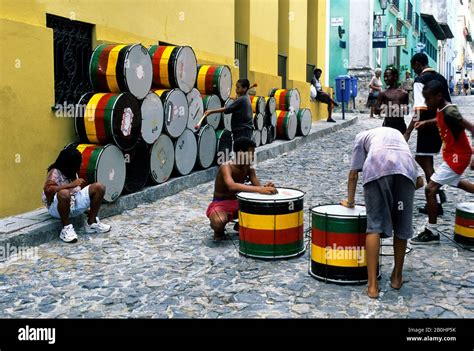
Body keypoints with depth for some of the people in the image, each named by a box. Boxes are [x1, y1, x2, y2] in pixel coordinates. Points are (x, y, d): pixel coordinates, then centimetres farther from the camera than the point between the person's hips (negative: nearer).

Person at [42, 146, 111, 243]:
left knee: (99, 187, -7)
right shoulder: (55, 172, -14)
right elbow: (47, 190, -30)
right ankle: (66, 228, -22)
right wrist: (71, 185, -32)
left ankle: (91, 223, 1)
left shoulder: (72, 172, 9)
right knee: (64, 193, -42)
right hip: (57, 208, -7)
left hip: (75, 203, 7)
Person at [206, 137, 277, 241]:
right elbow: (232, 186, -45)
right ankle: (218, 230, -1)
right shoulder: (226, 167, -25)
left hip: (238, 202, 7)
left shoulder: (249, 168, -2)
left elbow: (257, 186, -11)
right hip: (220, 204, -6)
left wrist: (265, 188, -37)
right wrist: (259, 189, -54)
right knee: (220, 221, -40)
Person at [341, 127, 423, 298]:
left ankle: (372, 285, -6)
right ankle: (397, 277, 28)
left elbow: (353, 175, 25)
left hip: (377, 167, -2)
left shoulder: (362, 136, 34)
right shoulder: (397, 133, 42)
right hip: (406, 168, 3)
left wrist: (350, 201, 34)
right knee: (402, 226, 13)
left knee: (374, 226, -1)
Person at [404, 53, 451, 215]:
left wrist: (408, 132, -22)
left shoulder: (420, 80, -11)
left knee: (426, 162, -1)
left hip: (427, 127, -8)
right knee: (423, 158, 19)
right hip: (441, 126, 8)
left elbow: (419, 109, -21)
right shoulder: (441, 78, 13)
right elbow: (449, 104, 15)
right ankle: (437, 191, 17)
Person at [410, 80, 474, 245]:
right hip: (452, 154, 10)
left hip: (457, 156, -10)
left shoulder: (449, 111, -24)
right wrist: (426, 122, 11)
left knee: (430, 189, -12)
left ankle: (431, 232, -4)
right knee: (454, 182, 32)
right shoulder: (442, 110, 3)